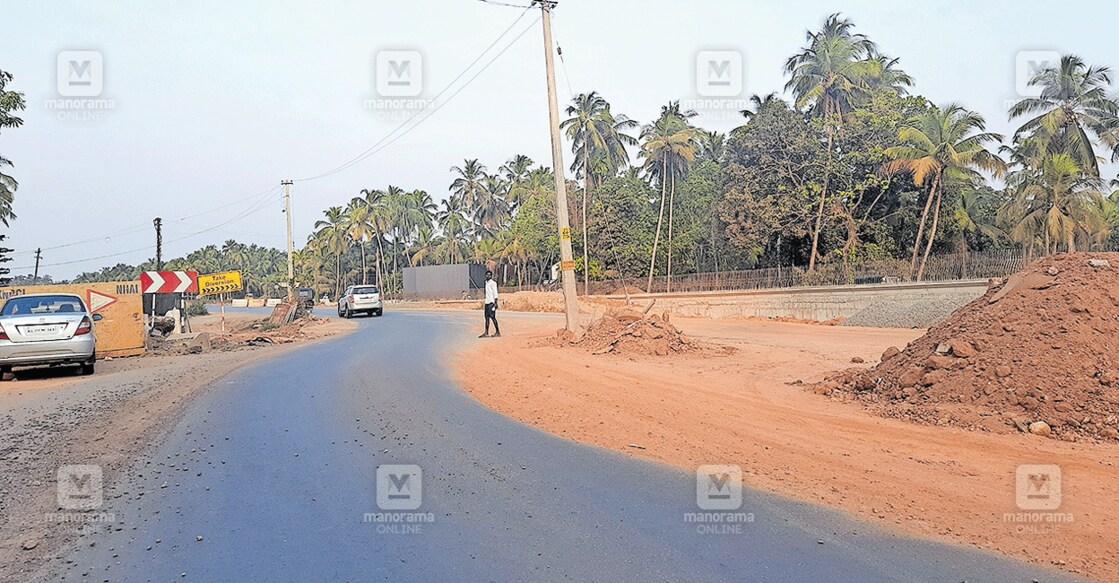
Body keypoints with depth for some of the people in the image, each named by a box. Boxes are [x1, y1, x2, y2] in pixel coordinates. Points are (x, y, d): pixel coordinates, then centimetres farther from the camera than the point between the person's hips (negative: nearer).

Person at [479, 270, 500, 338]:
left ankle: (498, 332, -2)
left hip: (491, 302, -9)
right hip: (487, 302, 9)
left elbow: (495, 293, -12)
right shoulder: (486, 283, 18)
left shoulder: (493, 283, -7)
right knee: (487, 317, 6)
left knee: (492, 317, -8)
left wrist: (495, 303, -18)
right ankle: (486, 333, 6)